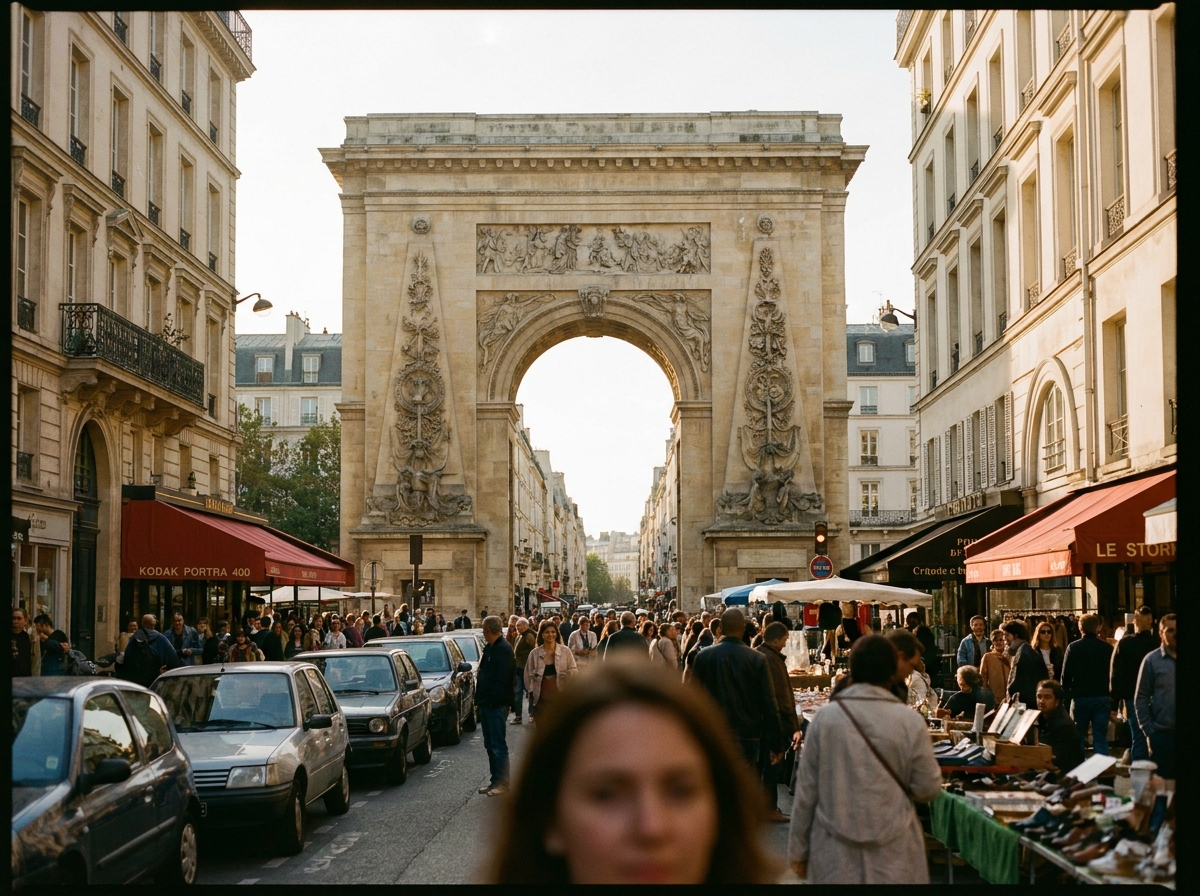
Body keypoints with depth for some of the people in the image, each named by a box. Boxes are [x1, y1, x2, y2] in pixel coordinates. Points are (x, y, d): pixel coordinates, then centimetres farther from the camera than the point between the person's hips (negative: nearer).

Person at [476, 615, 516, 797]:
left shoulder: (503, 649, -15)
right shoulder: (490, 648, 16)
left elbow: (502, 679, -21)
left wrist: (492, 699, -21)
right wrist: (481, 698, 13)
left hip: (496, 705, -10)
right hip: (487, 703, 10)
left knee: (498, 744, -6)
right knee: (490, 744, 14)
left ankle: (502, 782, -3)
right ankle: (495, 780, 20)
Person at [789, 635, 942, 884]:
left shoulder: (824, 718, -5)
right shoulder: (910, 721, -8)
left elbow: (806, 790, 0)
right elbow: (927, 789, -2)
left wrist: (798, 849, 9)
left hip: (835, 852, 1)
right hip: (893, 853, -1)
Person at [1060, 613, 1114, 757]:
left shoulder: (1073, 648, -4)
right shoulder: (1107, 648, -2)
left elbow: (1065, 677, -3)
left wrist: (1065, 701, 5)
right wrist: (1114, 701, 8)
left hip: (1079, 698, 0)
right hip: (1102, 699, 1)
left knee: (1078, 739, 10)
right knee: (1101, 739, 3)